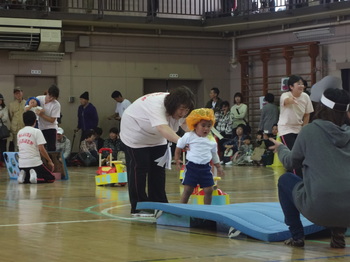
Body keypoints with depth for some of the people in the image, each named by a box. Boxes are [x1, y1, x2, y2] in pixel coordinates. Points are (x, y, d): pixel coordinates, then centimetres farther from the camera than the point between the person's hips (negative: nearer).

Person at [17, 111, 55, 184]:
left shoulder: (19, 132, 12)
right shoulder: (37, 131, -6)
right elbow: (41, 149, -11)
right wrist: (49, 161, 0)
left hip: (21, 164, 6)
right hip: (34, 163, -5)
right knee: (51, 178, 8)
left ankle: (23, 176, -4)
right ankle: (36, 177, -19)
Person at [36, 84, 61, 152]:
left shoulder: (56, 104, -15)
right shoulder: (39, 98, -5)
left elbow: (52, 120, -16)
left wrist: (41, 114, -25)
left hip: (50, 128, -3)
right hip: (39, 127, 3)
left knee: (51, 148, -10)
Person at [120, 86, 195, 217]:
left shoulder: (180, 109, -13)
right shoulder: (157, 105, -40)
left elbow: (187, 125, -24)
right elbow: (163, 129, -54)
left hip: (156, 139, 8)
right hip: (136, 134, -8)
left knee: (158, 169, 6)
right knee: (139, 169, -8)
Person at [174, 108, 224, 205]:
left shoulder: (211, 140, 5)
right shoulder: (189, 136, -5)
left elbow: (214, 154, 19)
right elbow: (179, 146, 6)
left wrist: (218, 166, 23)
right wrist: (177, 159, 6)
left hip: (205, 167, 3)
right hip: (192, 167, -3)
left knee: (208, 190, 3)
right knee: (187, 190, -3)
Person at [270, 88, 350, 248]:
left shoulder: (310, 130, 2)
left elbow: (290, 163, 17)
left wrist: (281, 148, 37)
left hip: (319, 209, -3)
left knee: (285, 179, 24)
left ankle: (297, 236, 19)